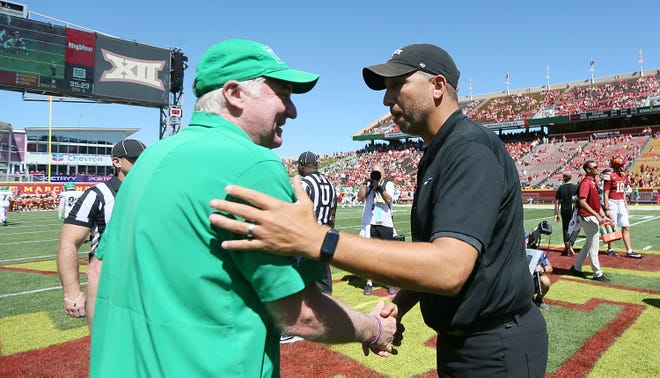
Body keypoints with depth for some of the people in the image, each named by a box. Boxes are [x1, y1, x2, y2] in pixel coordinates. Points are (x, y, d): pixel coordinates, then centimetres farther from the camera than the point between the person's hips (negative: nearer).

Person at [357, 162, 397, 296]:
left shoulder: (388, 184, 5)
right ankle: (369, 283, 11)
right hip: (369, 224, 1)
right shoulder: (367, 184, 9)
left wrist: (379, 187, -25)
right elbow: (360, 197, -8)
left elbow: (388, 199, -13)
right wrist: (366, 183, -16)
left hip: (386, 224, 0)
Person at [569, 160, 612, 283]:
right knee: (593, 245, -2)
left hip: (594, 217, 10)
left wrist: (603, 216, 16)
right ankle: (597, 274, 8)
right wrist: (597, 215, -27)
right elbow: (582, 202, -27)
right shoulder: (586, 182, -17)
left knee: (589, 244, 18)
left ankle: (576, 268, 28)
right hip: (588, 217, -10)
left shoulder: (593, 181, 13)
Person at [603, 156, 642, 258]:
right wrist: (607, 209, -18)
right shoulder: (610, 176, -13)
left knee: (626, 227, 5)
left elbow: (623, 192, 20)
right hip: (612, 203, -8)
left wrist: (626, 205, 18)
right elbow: (605, 194, -15)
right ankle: (610, 249, 16)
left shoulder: (623, 175, 12)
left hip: (621, 203, 8)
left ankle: (629, 251, 8)